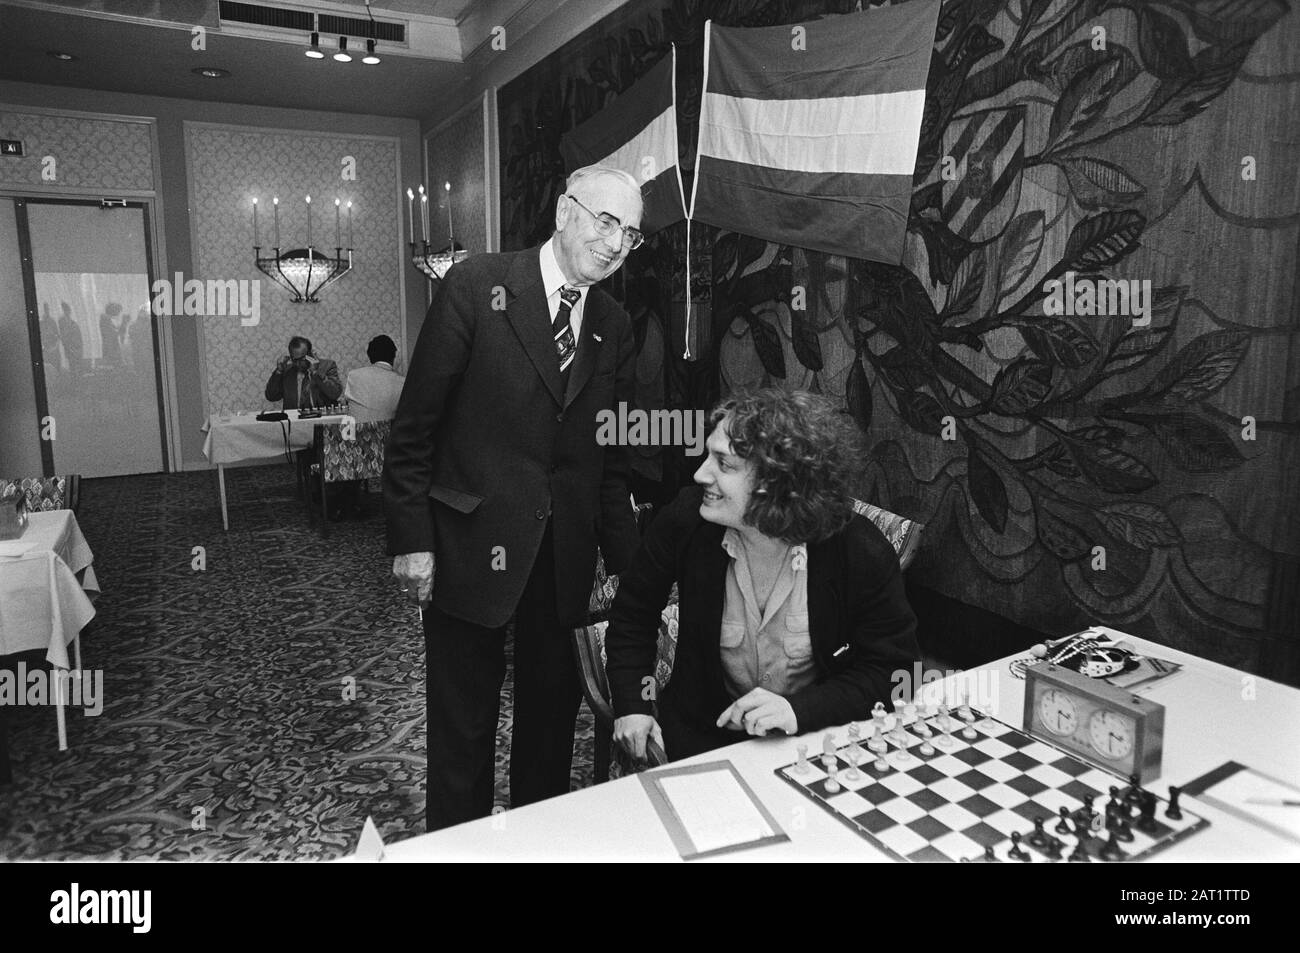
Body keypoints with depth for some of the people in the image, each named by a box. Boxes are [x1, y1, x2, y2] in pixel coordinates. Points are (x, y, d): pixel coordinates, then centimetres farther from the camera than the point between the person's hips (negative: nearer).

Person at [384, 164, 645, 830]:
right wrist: (411, 538, -10)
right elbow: (416, 420, -7)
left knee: (554, 708, 14)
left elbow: (611, 456, 10)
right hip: (471, 544, -4)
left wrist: (624, 561, 6)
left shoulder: (614, 326, 8)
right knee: (462, 721, 9)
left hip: (563, 553, 4)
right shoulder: (476, 286, -6)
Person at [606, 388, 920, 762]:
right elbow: (634, 611, 4)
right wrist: (632, 705, -5)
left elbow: (896, 669, -11)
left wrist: (801, 709, -26)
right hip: (702, 737, 1)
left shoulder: (863, 554, -19)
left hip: (817, 737, 0)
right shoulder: (685, 518, -13)